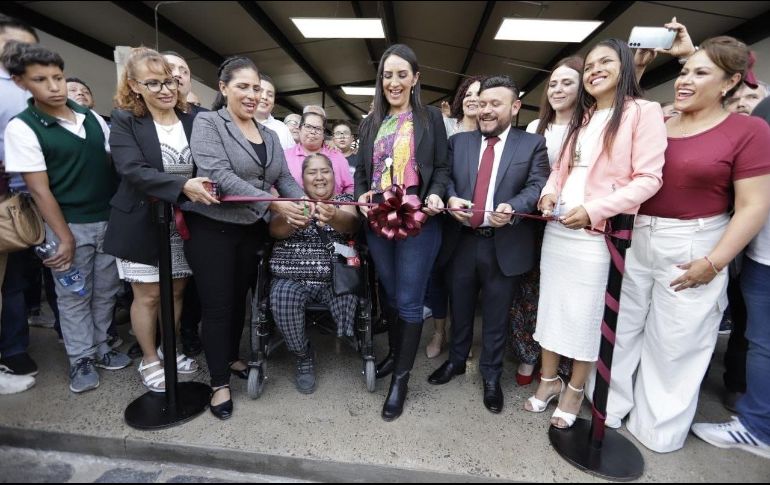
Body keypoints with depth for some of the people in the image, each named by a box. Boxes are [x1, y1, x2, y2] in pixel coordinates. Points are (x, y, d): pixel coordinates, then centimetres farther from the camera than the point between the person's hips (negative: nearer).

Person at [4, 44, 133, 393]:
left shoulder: (91, 117, 5)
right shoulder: (21, 128, -8)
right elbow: (40, 190, -11)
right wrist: (64, 238, -12)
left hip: (109, 220, 4)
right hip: (70, 224, -4)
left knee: (106, 290, 13)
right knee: (74, 296, 9)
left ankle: (99, 347, 31)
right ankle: (80, 360, 24)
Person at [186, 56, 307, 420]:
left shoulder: (269, 135, 12)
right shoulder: (207, 123, -7)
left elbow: (285, 178, 8)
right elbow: (220, 176, -20)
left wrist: (306, 204, -13)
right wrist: (273, 205, -25)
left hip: (252, 229, 5)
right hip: (213, 228, -5)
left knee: (240, 300, 16)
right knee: (218, 305, 3)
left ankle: (233, 358, 36)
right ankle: (219, 383, 17)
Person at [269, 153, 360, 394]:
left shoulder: (344, 200, 11)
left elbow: (351, 223, -13)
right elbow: (274, 229, -7)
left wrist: (333, 217, -38)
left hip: (336, 276, 0)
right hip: (292, 277, 1)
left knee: (349, 299, -30)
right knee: (282, 299, -29)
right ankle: (304, 357, -2)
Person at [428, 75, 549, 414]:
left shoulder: (533, 144, 2)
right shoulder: (458, 141, 9)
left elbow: (538, 186, -8)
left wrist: (512, 208, -26)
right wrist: (450, 198, -17)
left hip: (505, 245, -2)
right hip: (462, 241, 3)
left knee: (496, 316, 12)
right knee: (460, 309, 19)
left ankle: (491, 376, 32)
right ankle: (456, 361, 42)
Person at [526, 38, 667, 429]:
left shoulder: (644, 111, -2)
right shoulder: (581, 117, 19)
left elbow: (649, 178, -10)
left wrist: (593, 210, -19)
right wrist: (550, 191, -3)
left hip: (597, 233, -6)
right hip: (557, 229, 6)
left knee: (586, 314, 4)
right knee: (550, 305, 11)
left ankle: (575, 390, 23)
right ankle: (549, 379, 27)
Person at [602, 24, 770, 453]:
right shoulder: (656, 124, 6)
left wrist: (713, 263, -16)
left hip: (691, 249, -4)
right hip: (634, 240, 5)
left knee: (674, 345, 9)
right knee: (619, 329, 13)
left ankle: (657, 429, 31)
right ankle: (609, 409, 33)